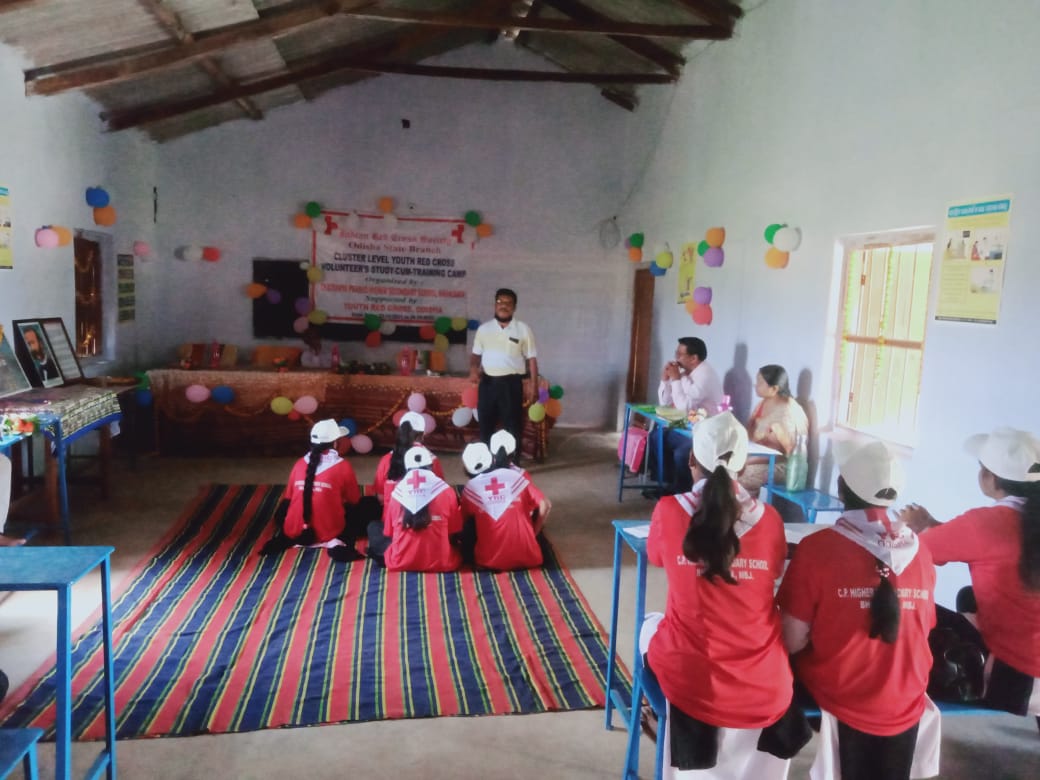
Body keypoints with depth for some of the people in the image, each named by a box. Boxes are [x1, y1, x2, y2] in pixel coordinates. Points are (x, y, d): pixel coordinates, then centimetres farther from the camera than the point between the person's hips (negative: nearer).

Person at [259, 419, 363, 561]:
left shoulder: (299, 464, 4)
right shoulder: (343, 466, -6)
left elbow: (288, 498, 16)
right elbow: (354, 500, 6)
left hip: (296, 532, 4)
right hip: (329, 533, -4)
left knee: (282, 512, 35)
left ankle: (284, 538, 2)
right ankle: (338, 543, -8)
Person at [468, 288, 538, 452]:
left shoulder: (523, 330, 1)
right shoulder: (483, 329, 8)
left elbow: (532, 359, 2)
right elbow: (476, 354, 15)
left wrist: (533, 386, -4)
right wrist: (473, 368, -7)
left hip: (511, 383, -2)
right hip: (487, 382, 3)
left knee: (513, 426, 1)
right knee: (485, 425, 10)